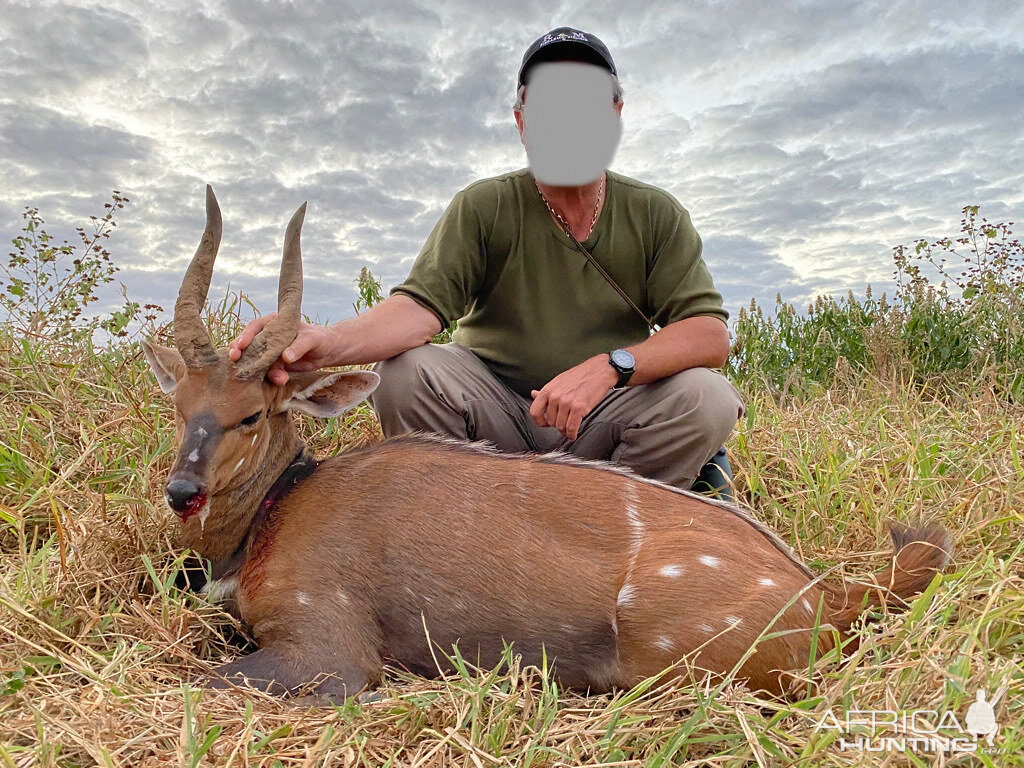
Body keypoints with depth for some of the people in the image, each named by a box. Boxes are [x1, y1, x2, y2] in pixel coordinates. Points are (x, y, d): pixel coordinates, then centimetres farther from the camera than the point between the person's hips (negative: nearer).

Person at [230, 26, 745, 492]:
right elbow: (422, 306, -18)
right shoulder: (483, 208, -4)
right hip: (498, 419, 0)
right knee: (402, 371, -26)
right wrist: (330, 342, -40)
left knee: (707, 397, -25)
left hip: (602, 424, 1)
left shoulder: (657, 215, 0)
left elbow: (710, 334, -10)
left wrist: (609, 366, -29)